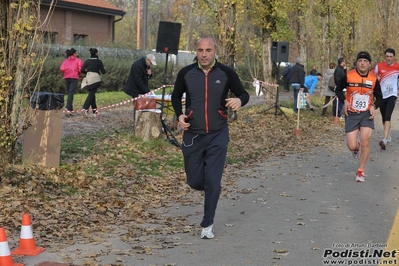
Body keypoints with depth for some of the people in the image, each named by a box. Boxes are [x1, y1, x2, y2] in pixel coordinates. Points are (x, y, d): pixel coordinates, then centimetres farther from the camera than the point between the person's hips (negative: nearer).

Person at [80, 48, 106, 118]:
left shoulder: (87, 61, 6)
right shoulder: (99, 61, -1)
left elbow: (82, 70, 0)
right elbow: (103, 72, -2)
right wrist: (103, 69, 20)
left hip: (88, 79, 4)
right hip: (96, 79, -4)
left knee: (91, 94, 14)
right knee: (91, 94, -7)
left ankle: (94, 110, 14)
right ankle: (85, 108, -25)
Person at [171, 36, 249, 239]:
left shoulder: (226, 73, -6)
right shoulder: (186, 73, -3)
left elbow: (244, 94, 5)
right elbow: (176, 96, 14)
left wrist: (239, 100, -19)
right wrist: (179, 115, -4)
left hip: (218, 135, -1)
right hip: (192, 135, 2)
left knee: (212, 182, -4)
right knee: (195, 181, 5)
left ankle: (207, 225, 11)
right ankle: (210, 189, 41)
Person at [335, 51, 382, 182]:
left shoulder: (374, 79, -4)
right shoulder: (348, 76, -9)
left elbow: (379, 96, 11)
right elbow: (338, 90, 7)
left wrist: (374, 106, -9)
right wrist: (344, 101, -10)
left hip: (367, 114, 1)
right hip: (351, 114, -1)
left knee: (365, 142, -11)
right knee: (352, 146, -6)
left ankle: (361, 171, 8)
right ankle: (357, 145, 35)